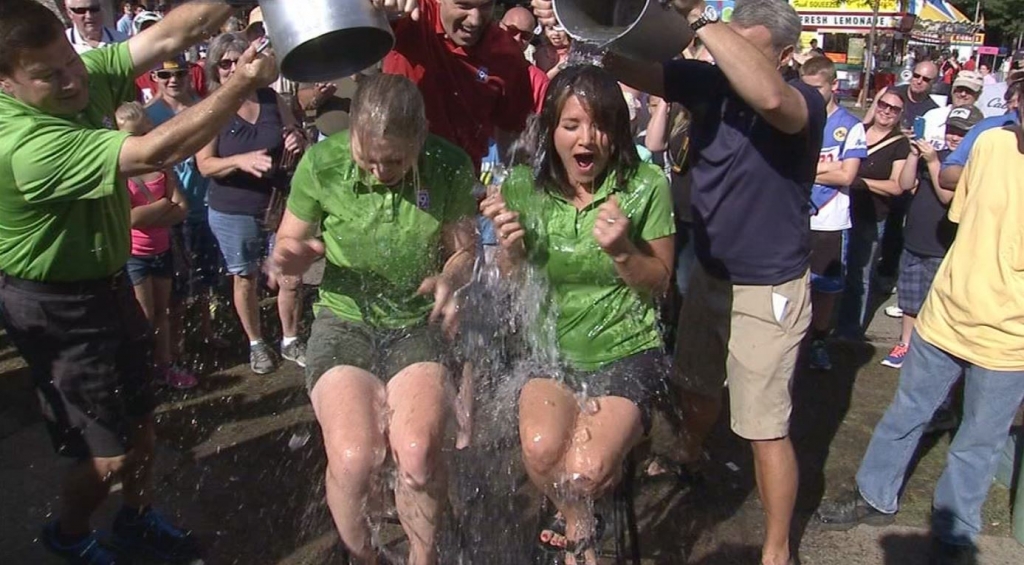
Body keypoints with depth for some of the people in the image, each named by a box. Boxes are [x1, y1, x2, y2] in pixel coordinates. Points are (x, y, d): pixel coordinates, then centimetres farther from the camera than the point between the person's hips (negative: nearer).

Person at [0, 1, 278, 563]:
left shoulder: (88, 76, -9)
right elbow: (156, 153, -40)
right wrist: (244, 82, -34)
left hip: (104, 281, 8)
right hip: (59, 309, -8)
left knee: (140, 415, 20)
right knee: (111, 452, 3)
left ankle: (137, 519, 43)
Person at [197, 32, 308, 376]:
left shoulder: (272, 100, 1)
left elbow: (295, 139, 13)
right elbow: (205, 165, -11)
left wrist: (298, 143, -12)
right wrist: (240, 161, -30)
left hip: (280, 206, 2)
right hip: (233, 214, -2)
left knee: (291, 278, 5)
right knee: (245, 280, 12)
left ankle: (290, 341, 26)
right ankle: (256, 344, 32)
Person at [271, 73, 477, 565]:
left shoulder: (450, 168, -10)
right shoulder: (321, 163, -10)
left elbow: (464, 249, 4)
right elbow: (287, 245, 3)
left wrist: (449, 279, -19)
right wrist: (291, 257, -21)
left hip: (418, 324, 0)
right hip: (344, 321, 0)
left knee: (418, 452, -26)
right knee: (354, 459, -24)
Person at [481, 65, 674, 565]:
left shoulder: (646, 186, -10)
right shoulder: (524, 187, -4)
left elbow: (659, 285, -2)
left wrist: (622, 251, -22)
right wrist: (510, 249, -17)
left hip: (626, 350, -2)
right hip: (551, 345, 2)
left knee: (585, 470, -21)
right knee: (540, 449, -24)